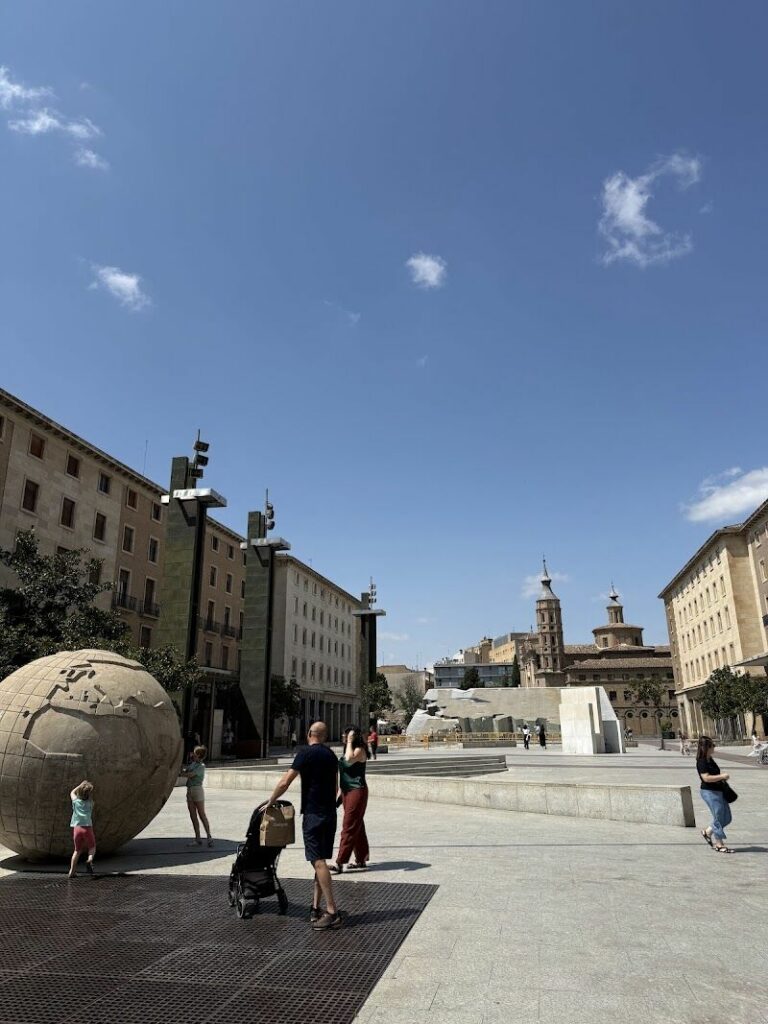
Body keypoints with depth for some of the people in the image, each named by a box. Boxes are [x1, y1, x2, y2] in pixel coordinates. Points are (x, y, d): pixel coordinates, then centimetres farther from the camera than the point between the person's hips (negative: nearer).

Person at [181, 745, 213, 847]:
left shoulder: (201, 766, -10)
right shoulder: (192, 764, 13)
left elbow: (188, 775, -16)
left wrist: (182, 771, -4)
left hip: (197, 789, -8)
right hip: (189, 790, 8)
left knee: (202, 815, -4)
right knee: (193, 816, 7)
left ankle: (209, 837, 1)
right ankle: (198, 839, 13)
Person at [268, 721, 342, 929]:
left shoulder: (306, 753, -9)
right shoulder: (331, 755, 12)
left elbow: (285, 782, -12)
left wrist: (271, 801, 1)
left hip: (313, 814, -7)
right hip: (330, 813, 7)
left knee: (318, 861, -7)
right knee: (320, 860, 14)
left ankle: (332, 912, -10)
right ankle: (315, 907, 18)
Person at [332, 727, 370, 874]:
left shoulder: (360, 750, -12)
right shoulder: (347, 751, 14)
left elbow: (349, 759, -33)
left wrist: (350, 742, -21)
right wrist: (340, 792, 19)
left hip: (357, 791, -9)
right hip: (346, 791, 9)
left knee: (349, 828, -8)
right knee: (357, 828, 13)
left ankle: (339, 863, -8)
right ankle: (361, 861, 20)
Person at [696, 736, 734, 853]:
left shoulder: (710, 759, 11)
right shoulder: (701, 762, -18)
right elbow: (706, 778, -26)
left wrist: (722, 776, 9)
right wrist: (722, 776, -21)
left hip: (718, 791, 10)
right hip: (710, 792, -10)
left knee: (727, 818, 14)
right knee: (718, 818, -1)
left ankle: (707, 832, 27)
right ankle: (719, 845, 12)